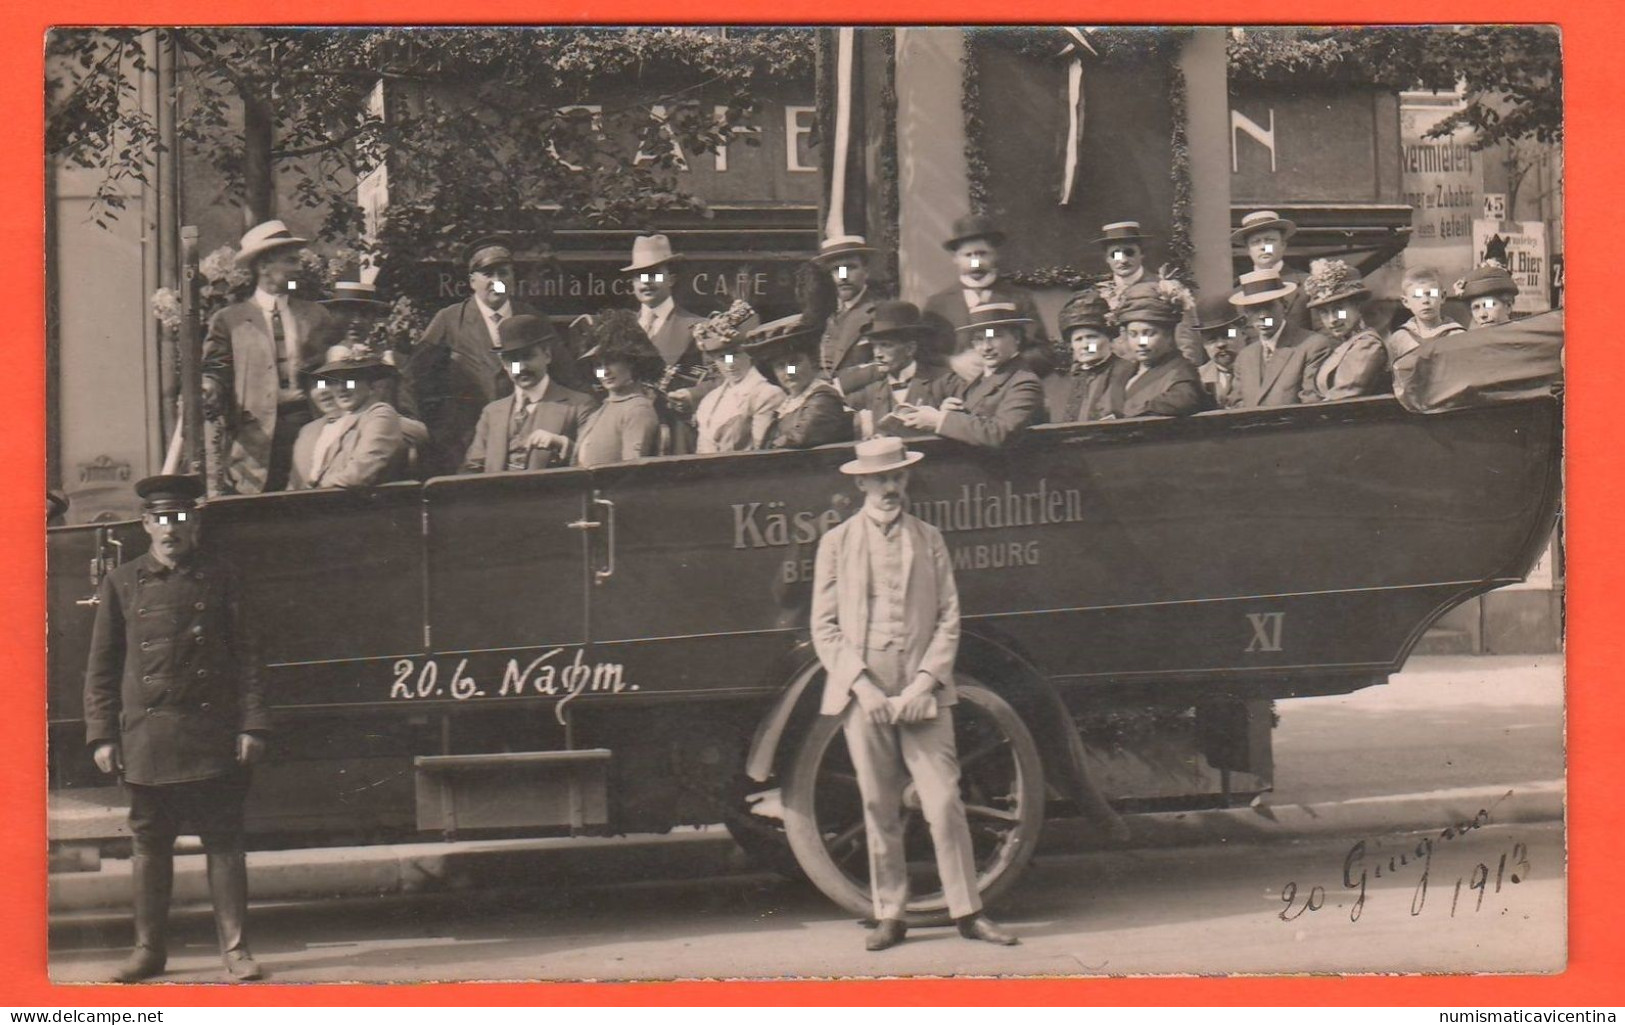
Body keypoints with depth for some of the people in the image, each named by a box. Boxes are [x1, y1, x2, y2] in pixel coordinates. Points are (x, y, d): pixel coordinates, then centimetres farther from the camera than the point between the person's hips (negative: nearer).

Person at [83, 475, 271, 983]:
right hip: (146, 738, 1)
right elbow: (101, 667, 8)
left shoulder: (217, 582, 7)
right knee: (150, 844, 8)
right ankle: (149, 949, 19)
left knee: (223, 842, 0)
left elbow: (245, 658, 7)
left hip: (213, 737, -1)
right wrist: (102, 735, 2)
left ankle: (236, 949, 4)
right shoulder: (121, 584, 7)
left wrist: (251, 726, -2)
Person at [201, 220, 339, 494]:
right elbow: (216, 372, 5)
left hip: (311, 428, 2)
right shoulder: (228, 321, 10)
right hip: (258, 436, -2)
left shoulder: (316, 317, 19)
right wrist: (204, 393, -17)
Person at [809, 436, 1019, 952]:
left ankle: (967, 911, 4)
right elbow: (825, 628, 4)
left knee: (944, 803, -5)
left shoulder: (929, 539, 11)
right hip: (861, 694, 0)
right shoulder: (836, 542, 7)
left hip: (922, 694, 0)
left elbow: (949, 620, 7)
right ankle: (889, 916, 13)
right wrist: (862, 685, -8)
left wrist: (924, 683, -7)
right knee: (879, 810, 4)